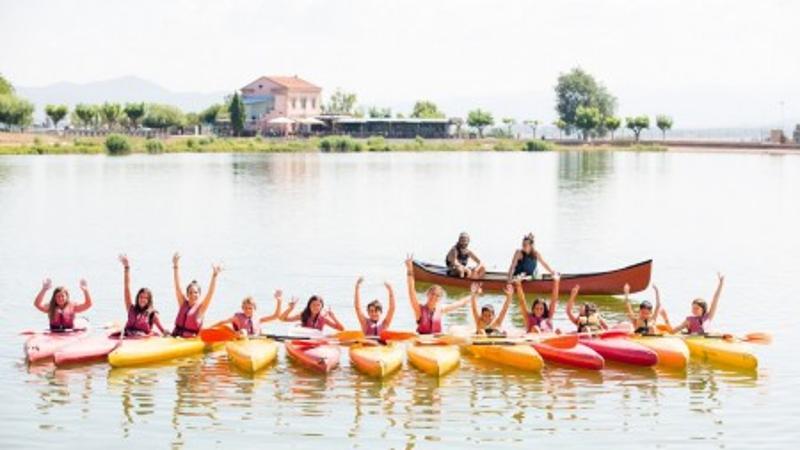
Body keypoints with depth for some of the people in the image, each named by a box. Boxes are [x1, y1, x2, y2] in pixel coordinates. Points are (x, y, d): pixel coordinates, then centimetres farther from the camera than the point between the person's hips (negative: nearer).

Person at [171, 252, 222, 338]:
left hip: (192, 340, -3)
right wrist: (176, 266, -2)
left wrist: (214, 275, -21)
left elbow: (210, 293, -10)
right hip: (177, 339, 3)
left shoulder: (201, 307, 2)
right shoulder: (183, 303, 10)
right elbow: (177, 286, 5)